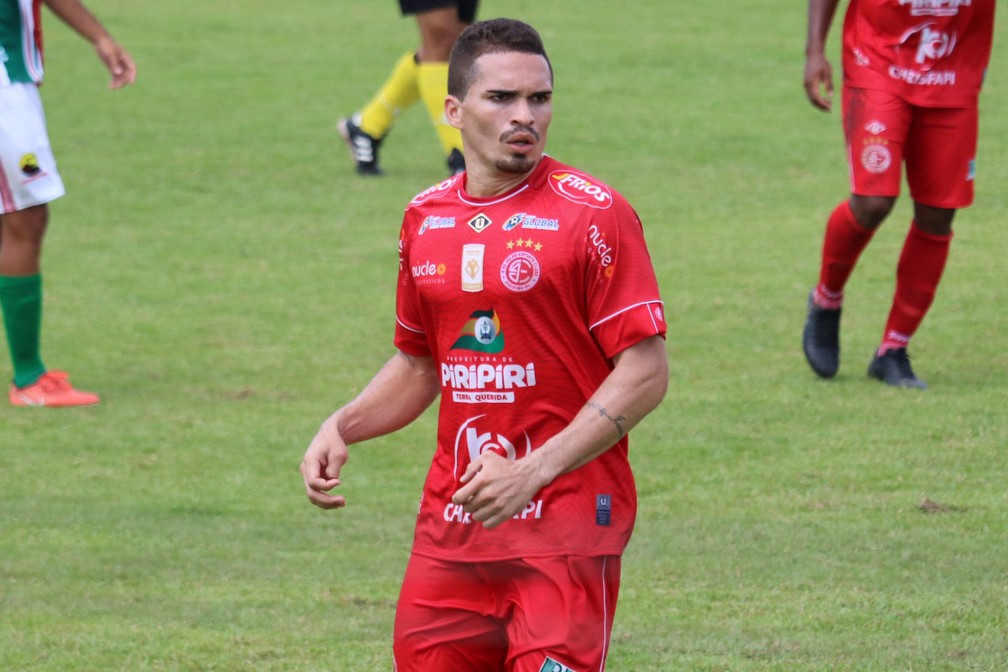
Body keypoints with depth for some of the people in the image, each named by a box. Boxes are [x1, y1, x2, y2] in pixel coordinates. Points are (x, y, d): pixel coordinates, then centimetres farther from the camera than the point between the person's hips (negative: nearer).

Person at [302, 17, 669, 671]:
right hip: (450, 527, 6)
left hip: (568, 525, -5)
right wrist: (341, 429, 6)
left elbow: (646, 372, -11)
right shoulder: (425, 218, 11)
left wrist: (534, 472, -19)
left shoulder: (592, 213, -8)